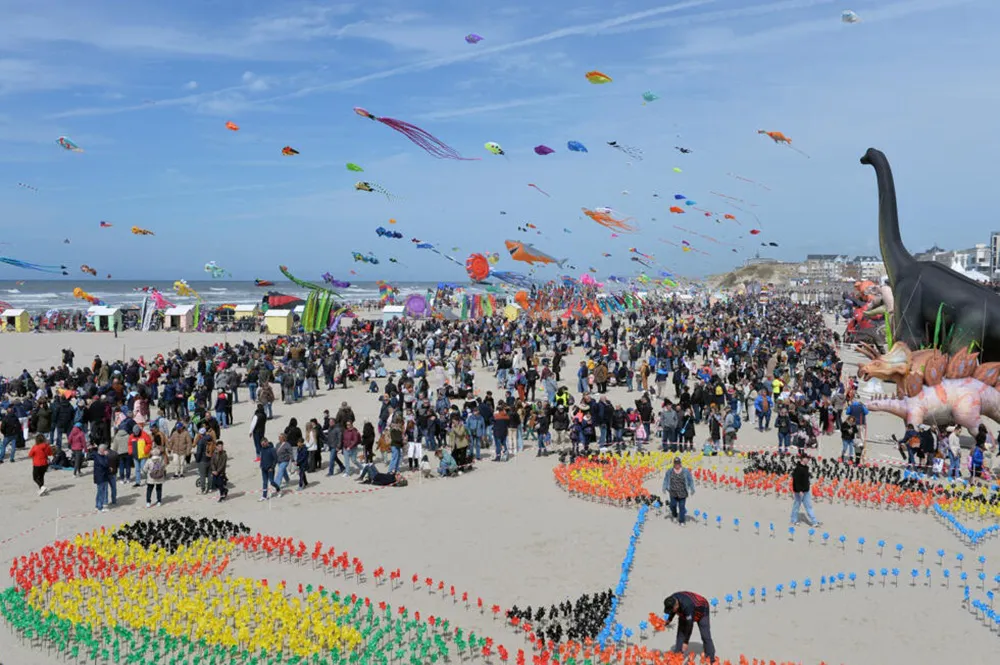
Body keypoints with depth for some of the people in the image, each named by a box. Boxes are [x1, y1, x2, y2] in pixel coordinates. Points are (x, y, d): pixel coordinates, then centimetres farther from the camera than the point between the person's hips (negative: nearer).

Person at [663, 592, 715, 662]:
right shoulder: (672, 600, -24)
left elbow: (689, 625, -38)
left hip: (701, 612, -6)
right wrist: (669, 620, -4)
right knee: (681, 633, -1)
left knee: (705, 636, -10)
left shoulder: (687, 605, -45)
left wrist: (686, 642, -33)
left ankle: (711, 660, -4)